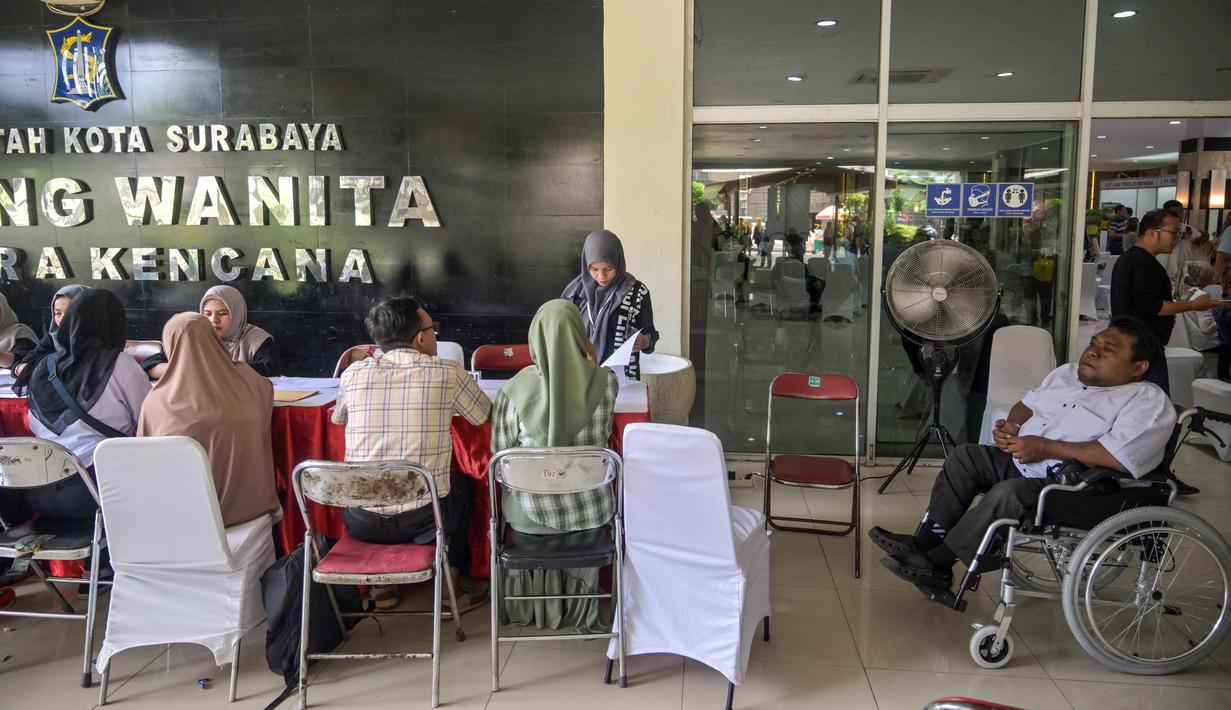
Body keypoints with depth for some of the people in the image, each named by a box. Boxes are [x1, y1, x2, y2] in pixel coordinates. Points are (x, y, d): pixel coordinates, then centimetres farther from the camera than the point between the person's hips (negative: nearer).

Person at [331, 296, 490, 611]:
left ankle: (382, 584, 33)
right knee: (461, 484, 30)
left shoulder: (354, 373, -1)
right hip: (422, 519, -2)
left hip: (361, 522, 2)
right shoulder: (448, 373, -8)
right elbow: (485, 415, 9)